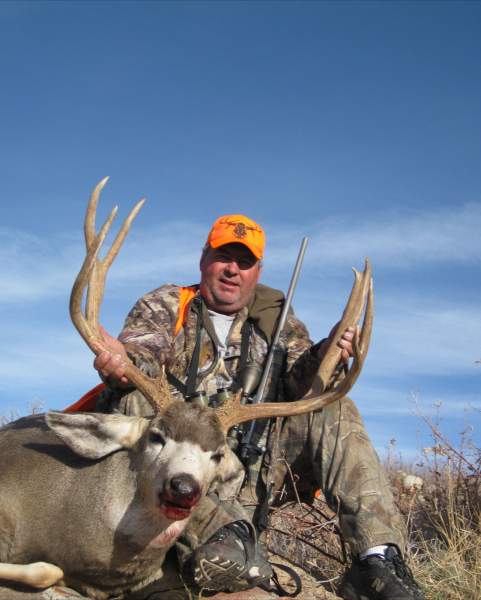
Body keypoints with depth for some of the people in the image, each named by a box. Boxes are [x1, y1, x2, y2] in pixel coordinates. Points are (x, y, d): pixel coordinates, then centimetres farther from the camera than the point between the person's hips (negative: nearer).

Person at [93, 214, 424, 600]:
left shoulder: (277, 319, 14)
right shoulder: (164, 305, 9)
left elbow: (300, 383, -2)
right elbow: (142, 354, -12)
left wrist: (324, 358, -27)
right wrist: (121, 362, -37)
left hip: (253, 473, 2)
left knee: (334, 411, -17)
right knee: (130, 402, -28)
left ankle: (378, 558, -25)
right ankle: (222, 529, -39)